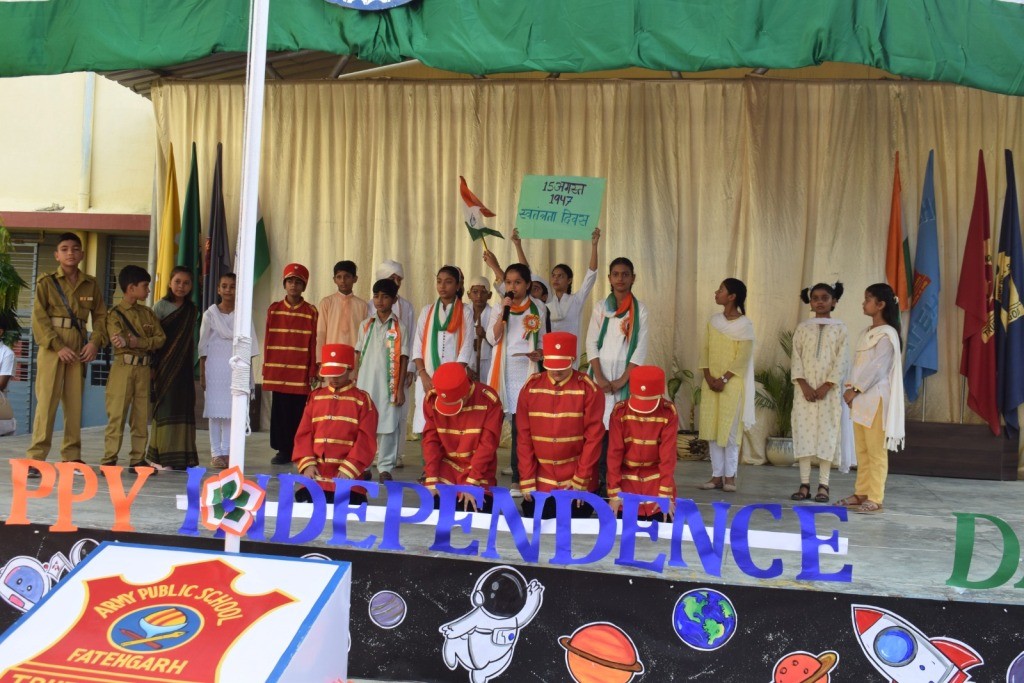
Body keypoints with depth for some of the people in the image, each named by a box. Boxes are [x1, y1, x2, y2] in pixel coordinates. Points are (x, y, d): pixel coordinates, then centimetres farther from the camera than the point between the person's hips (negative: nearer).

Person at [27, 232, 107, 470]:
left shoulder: (90, 284, 11)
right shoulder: (46, 282, 2)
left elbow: (100, 315, 12)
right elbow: (39, 318, -4)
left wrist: (95, 342, -5)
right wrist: (59, 346, -14)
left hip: (79, 349, 3)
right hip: (52, 346, -3)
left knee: (75, 402, 5)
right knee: (47, 401, -7)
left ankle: (71, 457, 12)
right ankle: (35, 458, -5)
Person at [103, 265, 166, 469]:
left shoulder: (148, 313, 14)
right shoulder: (115, 314, -1)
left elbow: (161, 337, 3)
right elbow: (118, 339, -17)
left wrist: (139, 342, -13)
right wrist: (148, 342, -15)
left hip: (144, 369, 5)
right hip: (123, 367, -5)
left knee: (142, 416, 6)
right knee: (117, 415, -5)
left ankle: (137, 459, 13)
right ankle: (109, 460, -2)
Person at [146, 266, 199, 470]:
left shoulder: (192, 311, 12)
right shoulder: (161, 306, -1)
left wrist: (192, 368, 9)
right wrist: (154, 365, -12)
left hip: (184, 368, 4)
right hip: (165, 366, -4)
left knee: (184, 407, 3)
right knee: (166, 408, -5)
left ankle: (183, 456, 8)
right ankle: (162, 457, 1)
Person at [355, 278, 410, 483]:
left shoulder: (399, 328, 1)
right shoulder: (366, 325, 10)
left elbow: (403, 359, -1)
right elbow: (358, 355, 12)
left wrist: (400, 388, -6)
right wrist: (355, 381, 6)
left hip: (389, 384, -3)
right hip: (365, 383, 3)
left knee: (388, 425, -1)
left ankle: (385, 468, 7)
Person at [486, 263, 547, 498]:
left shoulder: (537, 307, 7)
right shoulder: (498, 307, 9)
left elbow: (544, 339, 13)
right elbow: (493, 338, -3)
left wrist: (539, 353, -7)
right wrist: (503, 311, -12)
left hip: (527, 369, -1)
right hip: (504, 370, 1)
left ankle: (518, 479, -1)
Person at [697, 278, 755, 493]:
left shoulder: (745, 325, -5)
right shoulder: (714, 320, 9)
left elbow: (743, 358, -10)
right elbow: (705, 350, 6)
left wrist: (723, 379, -16)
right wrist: (709, 377, -6)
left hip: (732, 384, -5)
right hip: (711, 382, 5)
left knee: (729, 429, -4)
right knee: (711, 429, 4)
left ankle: (730, 475, 5)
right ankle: (717, 475, 9)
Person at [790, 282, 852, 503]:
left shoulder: (839, 329, 3)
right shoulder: (802, 328, 8)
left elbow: (842, 362, -3)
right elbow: (796, 359, 3)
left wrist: (826, 387, -12)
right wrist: (804, 386, -10)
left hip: (829, 391, -2)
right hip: (805, 390, 2)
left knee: (827, 434, -3)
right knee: (804, 433, 0)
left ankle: (823, 485, 2)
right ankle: (804, 484, 5)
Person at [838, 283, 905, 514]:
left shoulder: (886, 334, -11)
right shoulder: (866, 333, 16)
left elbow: (876, 367, -16)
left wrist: (855, 390, -13)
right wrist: (851, 388, 4)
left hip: (875, 398, -9)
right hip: (860, 398, 9)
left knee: (876, 450, -5)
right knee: (862, 450, 12)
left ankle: (875, 498, -2)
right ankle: (861, 493, 18)